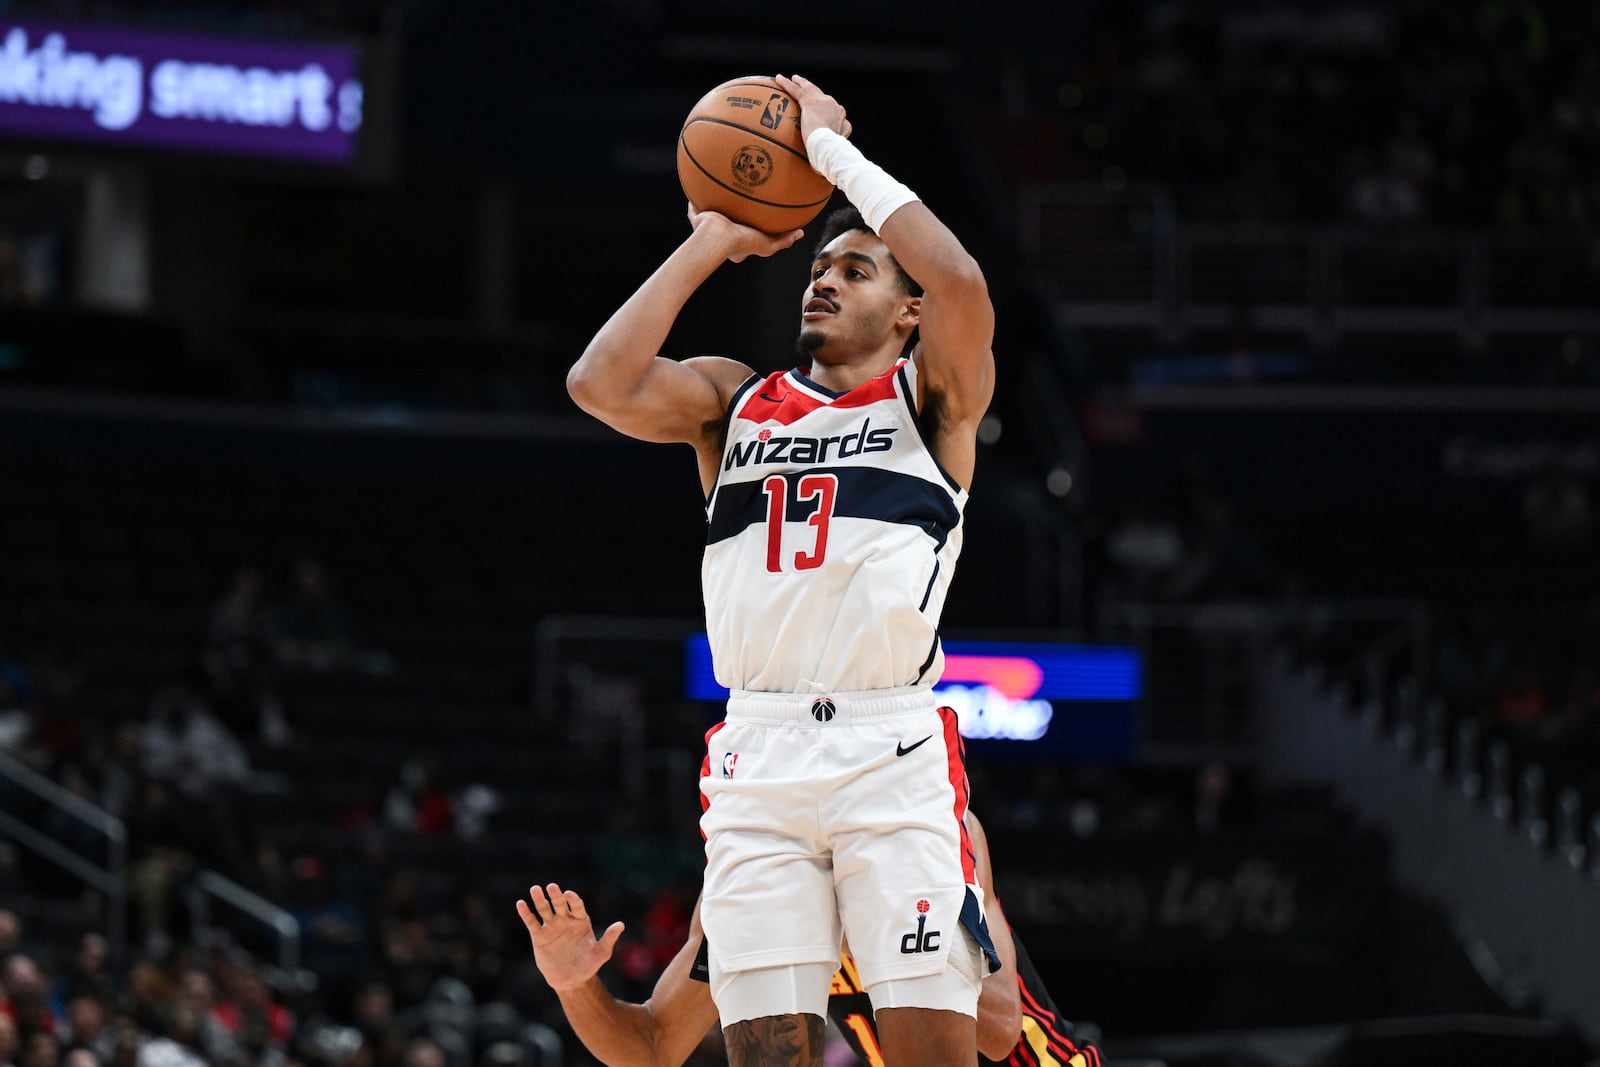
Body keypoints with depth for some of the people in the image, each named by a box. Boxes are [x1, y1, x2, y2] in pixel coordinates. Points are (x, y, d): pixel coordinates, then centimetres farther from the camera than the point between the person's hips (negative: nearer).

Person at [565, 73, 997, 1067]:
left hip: (893, 751, -3)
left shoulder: (931, 396, 11)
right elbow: (602, 384, 2)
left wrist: (841, 154, -1)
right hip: (759, 752, 3)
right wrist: (709, 246, 9)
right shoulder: (736, 398, 20)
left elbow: (961, 285, -11)